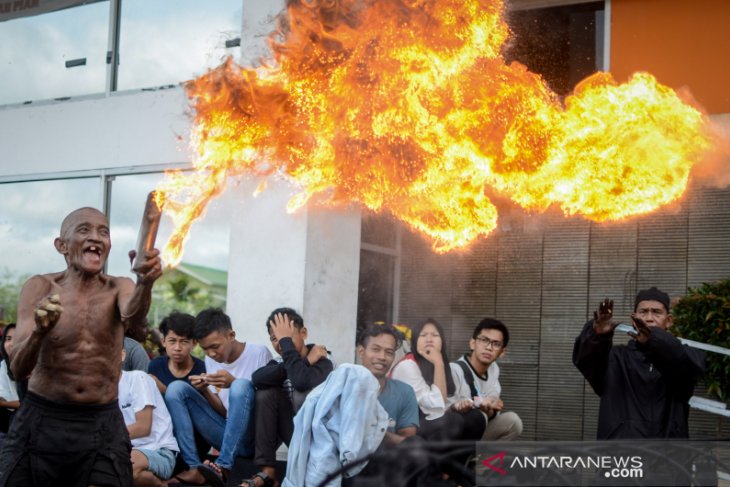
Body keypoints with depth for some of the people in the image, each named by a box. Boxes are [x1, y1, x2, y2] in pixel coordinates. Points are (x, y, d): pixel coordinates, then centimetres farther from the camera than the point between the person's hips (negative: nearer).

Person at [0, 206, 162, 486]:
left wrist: (145, 283, -49)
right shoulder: (40, 287, -4)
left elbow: (131, 314, -26)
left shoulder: (119, 288, -1)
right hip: (40, 421, 0)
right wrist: (39, 331, -34)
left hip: (102, 424, 0)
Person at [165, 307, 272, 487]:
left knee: (241, 385, -32)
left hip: (254, 438, -5)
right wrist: (205, 391, -11)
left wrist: (233, 383, -21)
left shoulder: (259, 353, -7)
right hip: (226, 435, 6)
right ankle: (195, 468, -18)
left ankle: (223, 467, -32)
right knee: (176, 388, -7)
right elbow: (224, 412, 10)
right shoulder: (210, 360, 9)